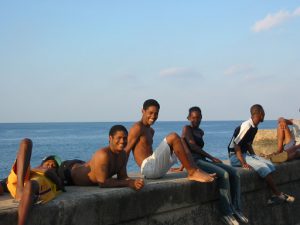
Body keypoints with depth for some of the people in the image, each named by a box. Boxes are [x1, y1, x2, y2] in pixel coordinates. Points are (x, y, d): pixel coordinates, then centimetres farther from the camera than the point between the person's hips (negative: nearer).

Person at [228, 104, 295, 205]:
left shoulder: (254, 128, 10)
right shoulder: (246, 126, -20)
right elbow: (236, 145, -23)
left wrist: (256, 157, 9)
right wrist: (243, 163, -27)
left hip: (245, 154, 9)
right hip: (235, 156, -9)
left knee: (268, 164, -7)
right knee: (262, 167, -23)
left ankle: (274, 197, -12)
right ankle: (278, 194, -11)